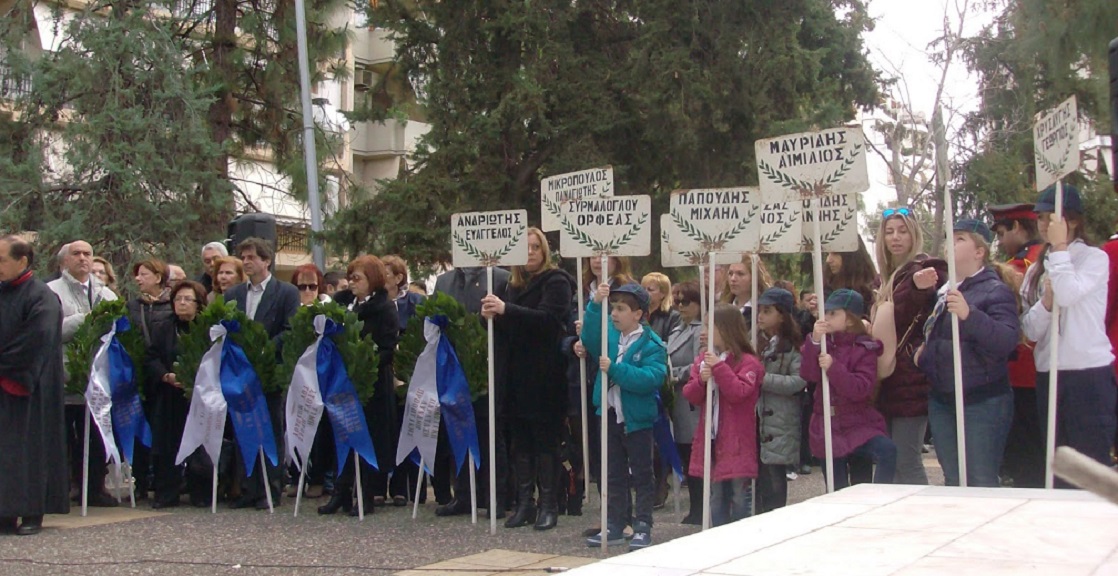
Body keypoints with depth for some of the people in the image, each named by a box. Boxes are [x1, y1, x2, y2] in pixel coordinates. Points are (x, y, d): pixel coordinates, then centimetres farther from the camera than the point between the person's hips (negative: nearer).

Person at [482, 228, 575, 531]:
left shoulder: (556, 282, -4)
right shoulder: (514, 285, 16)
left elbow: (547, 318, -20)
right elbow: (506, 332, 17)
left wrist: (506, 310, -27)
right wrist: (493, 316, -4)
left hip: (545, 377, -6)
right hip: (517, 376, 6)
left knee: (545, 440, -2)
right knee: (521, 440, 7)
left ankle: (548, 506, 3)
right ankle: (524, 503, 13)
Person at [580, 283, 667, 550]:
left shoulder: (652, 345, -13)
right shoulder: (611, 334, 3)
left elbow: (651, 378, -25)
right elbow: (590, 339, -15)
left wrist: (614, 369, -28)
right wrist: (595, 305, -24)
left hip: (637, 418, -6)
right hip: (610, 414, 6)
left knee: (642, 475, 6)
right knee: (614, 475, 14)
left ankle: (643, 527, 13)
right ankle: (614, 526, 23)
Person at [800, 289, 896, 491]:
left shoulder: (864, 348, -6)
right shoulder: (824, 342, 6)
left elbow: (860, 388, -18)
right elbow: (808, 374, -10)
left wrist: (833, 367, -27)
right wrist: (815, 341, -22)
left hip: (859, 424, -3)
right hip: (827, 425, 3)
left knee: (887, 451, -31)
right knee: (837, 491, 6)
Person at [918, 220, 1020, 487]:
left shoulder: (995, 291, -10)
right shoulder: (944, 289, 13)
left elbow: (1008, 341, -26)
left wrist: (970, 315, -36)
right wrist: (924, 353, 11)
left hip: (982, 402, -8)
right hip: (942, 400, 8)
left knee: (981, 484, -5)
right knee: (953, 481, 13)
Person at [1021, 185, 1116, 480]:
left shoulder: (1094, 258, -2)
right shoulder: (1037, 270, 14)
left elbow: (1069, 294, -21)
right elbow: (1030, 330, 7)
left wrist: (1059, 246, -12)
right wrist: (1046, 300, -12)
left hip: (1089, 375, -6)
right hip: (1048, 376, 6)